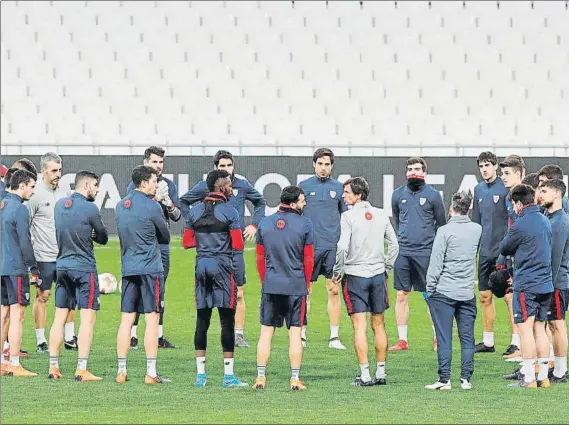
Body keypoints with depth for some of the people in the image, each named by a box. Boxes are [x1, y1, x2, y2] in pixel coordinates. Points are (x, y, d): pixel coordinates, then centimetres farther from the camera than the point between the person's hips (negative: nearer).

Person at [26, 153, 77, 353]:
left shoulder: (65, 187, 4)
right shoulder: (35, 193, -14)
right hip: (44, 255, -6)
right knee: (42, 296, 0)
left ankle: (70, 337, 19)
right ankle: (41, 341, 6)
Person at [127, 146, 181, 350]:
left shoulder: (169, 185, 11)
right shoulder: (135, 185, -2)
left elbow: (177, 216, 9)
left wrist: (169, 203, -10)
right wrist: (155, 198, -20)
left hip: (162, 246, 5)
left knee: (159, 291, 9)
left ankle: (159, 336, 14)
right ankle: (132, 336, -4)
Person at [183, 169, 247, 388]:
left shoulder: (194, 211, 7)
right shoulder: (230, 212, -8)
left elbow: (187, 242, 11)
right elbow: (238, 245, -9)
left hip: (201, 265, 5)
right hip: (222, 266, -5)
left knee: (202, 320, 8)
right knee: (227, 320, 0)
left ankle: (200, 374, 7)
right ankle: (229, 375, -1)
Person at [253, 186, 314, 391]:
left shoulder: (264, 224, 5)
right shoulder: (304, 224, -5)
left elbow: (260, 258, 9)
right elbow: (309, 260, -2)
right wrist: (306, 285, 9)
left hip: (270, 286, 2)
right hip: (296, 286, -2)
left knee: (266, 332, 7)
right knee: (295, 333, 3)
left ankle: (261, 377, 5)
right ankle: (295, 379, 2)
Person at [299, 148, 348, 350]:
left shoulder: (338, 188, 10)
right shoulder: (304, 187, 6)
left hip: (333, 247, 1)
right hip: (309, 247, -1)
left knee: (334, 290, -1)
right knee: (305, 291, 1)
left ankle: (334, 337, 3)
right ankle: (302, 336, 7)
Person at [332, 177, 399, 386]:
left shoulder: (349, 216, -11)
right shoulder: (381, 215, 6)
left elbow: (342, 247, -19)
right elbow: (394, 245, 10)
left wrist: (337, 271, -6)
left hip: (355, 275, -5)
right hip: (378, 275, 5)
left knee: (359, 327, -3)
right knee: (379, 326, 10)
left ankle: (365, 375, -7)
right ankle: (381, 373, 13)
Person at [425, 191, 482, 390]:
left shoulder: (445, 231, -9)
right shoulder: (477, 230, 4)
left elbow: (436, 263, -9)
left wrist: (430, 288, -1)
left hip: (443, 292, -4)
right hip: (467, 292, 4)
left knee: (444, 339, -1)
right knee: (467, 338, 8)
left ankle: (444, 379, -2)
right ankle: (466, 379, 7)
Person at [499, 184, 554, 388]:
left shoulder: (521, 225, -14)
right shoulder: (545, 221, 11)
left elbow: (504, 249, -2)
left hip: (526, 285, -8)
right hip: (545, 283, 8)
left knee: (525, 329, -5)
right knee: (540, 329, 11)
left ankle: (529, 379, -7)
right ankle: (543, 377, 12)